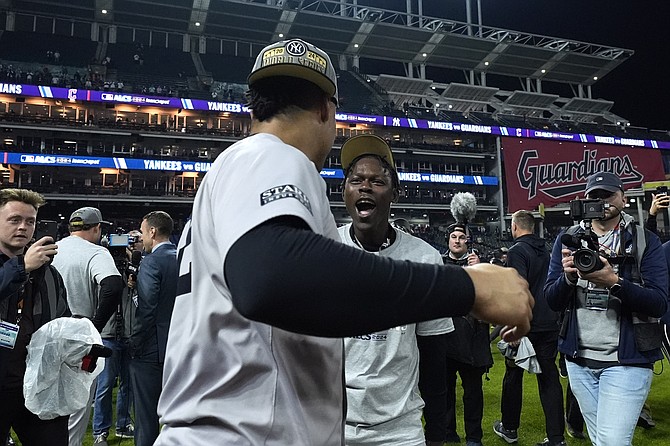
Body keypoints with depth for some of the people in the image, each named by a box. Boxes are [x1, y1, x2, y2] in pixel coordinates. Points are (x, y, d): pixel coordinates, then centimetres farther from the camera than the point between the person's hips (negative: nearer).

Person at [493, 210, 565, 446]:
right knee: (549, 377, 8)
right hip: (550, 323, 6)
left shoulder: (517, 251, -13)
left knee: (513, 374, 10)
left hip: (526, 324, -6)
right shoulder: (545, 249, 10)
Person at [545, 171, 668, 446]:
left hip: (627, 360, -3)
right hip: (579, 360, 3)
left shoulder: (645, 241, -2)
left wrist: (614, 282, -28)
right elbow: (552, 301, 0)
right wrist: (569, 277, -20)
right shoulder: (568, 239, 5)